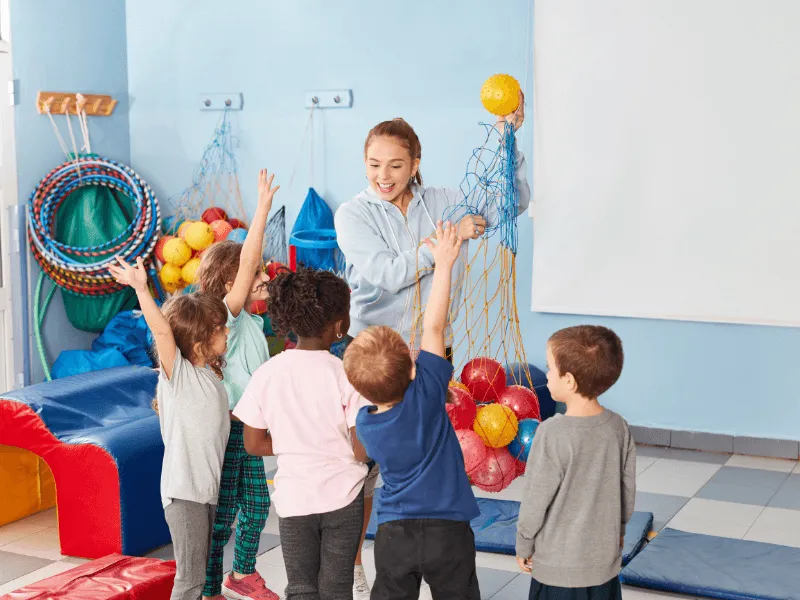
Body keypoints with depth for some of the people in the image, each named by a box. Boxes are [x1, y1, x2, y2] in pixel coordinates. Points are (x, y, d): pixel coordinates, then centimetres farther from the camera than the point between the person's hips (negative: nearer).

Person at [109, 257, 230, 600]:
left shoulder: (212, 375, 12)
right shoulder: (178, 372, -12)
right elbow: (161, 331, -28)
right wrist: (141, 288, -39)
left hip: (207, 487, 8)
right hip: (183, 491, -8)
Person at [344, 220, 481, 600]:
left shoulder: (364, 425, -5)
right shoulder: (426, 394, -16)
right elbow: (433, 328, -9)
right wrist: (444, 264, -3)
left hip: (394, 535, 3)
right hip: (449, 530, -2)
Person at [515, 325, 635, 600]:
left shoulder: (553, 433, -22)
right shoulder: (619, 427, -5)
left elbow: (535, 500, -14)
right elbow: (628, 490, 6)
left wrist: (523, 547, 1)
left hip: (560, 565, -5)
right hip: (606, 559, 5)